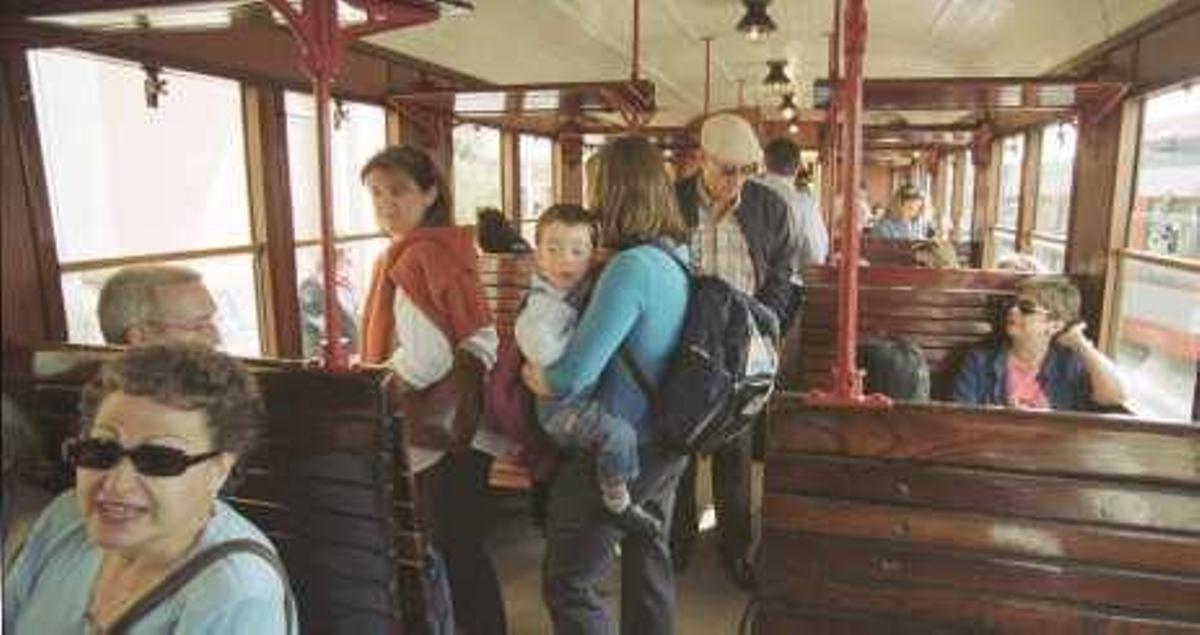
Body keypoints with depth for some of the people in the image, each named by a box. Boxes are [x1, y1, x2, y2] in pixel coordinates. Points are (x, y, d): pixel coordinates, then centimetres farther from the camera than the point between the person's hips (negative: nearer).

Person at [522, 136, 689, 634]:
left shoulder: (631, 267, -26)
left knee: (568, 583, 7)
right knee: (648, 556, 26)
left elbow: (572, 378, -29)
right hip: (666, 443, 9)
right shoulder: (679, 257, 1)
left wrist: (527, 374, -8)